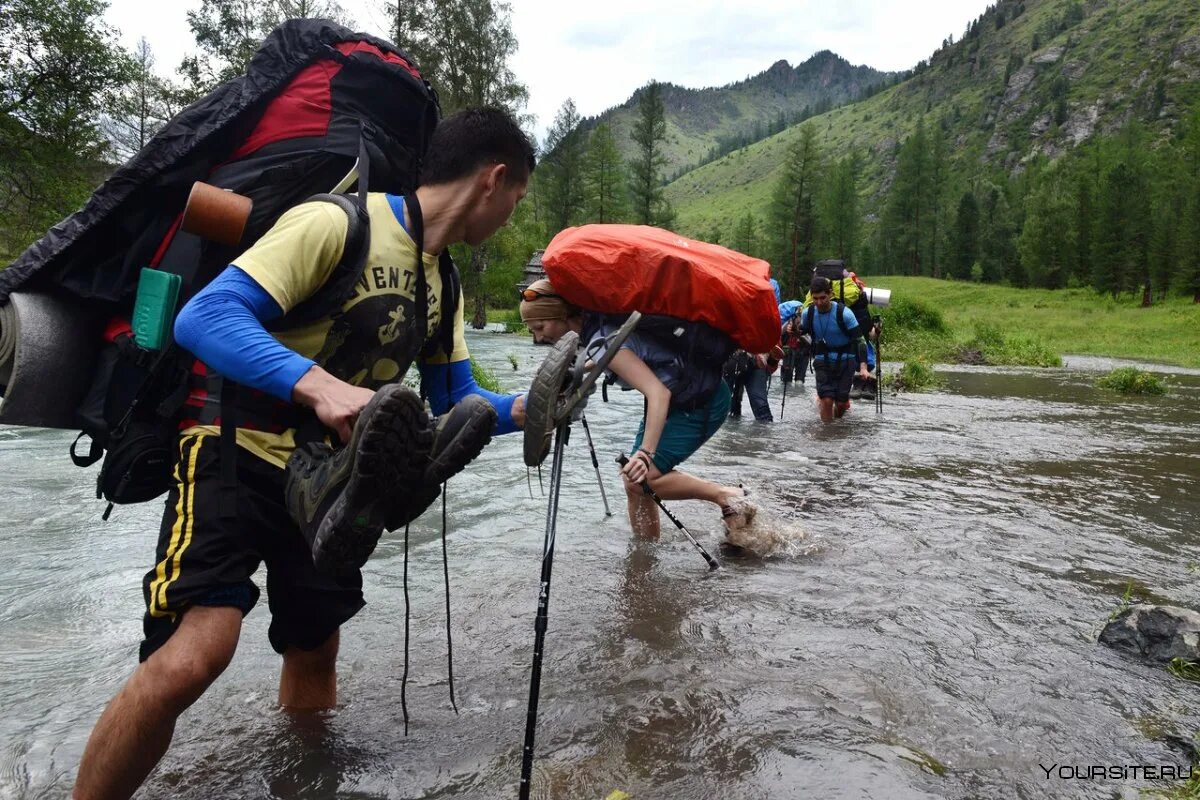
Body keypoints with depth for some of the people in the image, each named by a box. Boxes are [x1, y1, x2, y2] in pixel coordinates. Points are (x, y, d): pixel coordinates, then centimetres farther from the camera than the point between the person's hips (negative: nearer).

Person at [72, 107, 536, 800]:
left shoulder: (444, 284, 9)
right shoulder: (338, 223, -18)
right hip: (240, 455, -7)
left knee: (315, 653, 15)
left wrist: (528, 409, -2)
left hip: (326, 478, 7)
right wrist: (319, 384, -42)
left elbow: (456, 403, 13)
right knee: (193, 654, -25)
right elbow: (204, 318, -27)